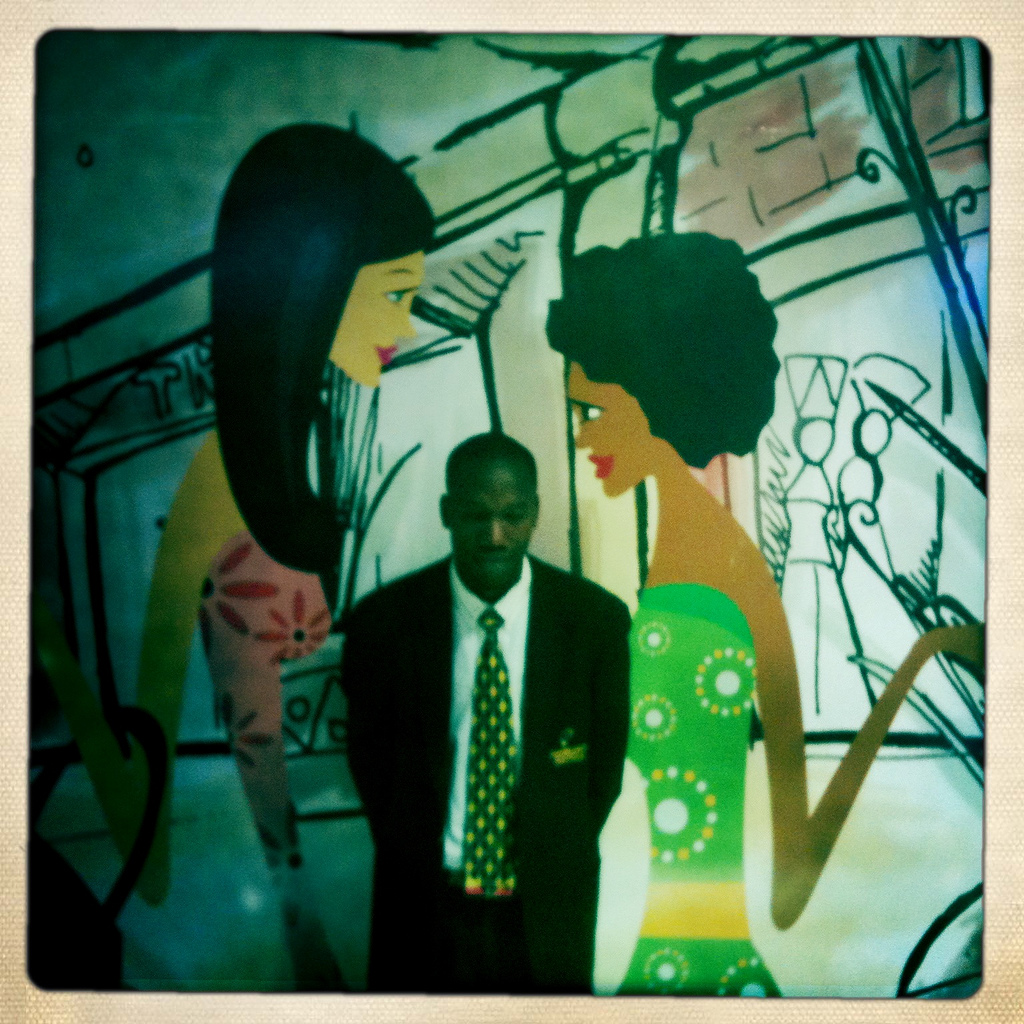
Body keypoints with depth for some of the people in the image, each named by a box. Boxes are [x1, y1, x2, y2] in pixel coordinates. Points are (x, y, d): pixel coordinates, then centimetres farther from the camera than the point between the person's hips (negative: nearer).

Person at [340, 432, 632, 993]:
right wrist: (419, 859, 2)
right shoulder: (381, 621, -11)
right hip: (426, 904, 0)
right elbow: (370, 755, 2)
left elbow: (604, 758, 1)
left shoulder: (597, 619, -10)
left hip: (546, 905, 1)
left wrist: (559, 861, 1)